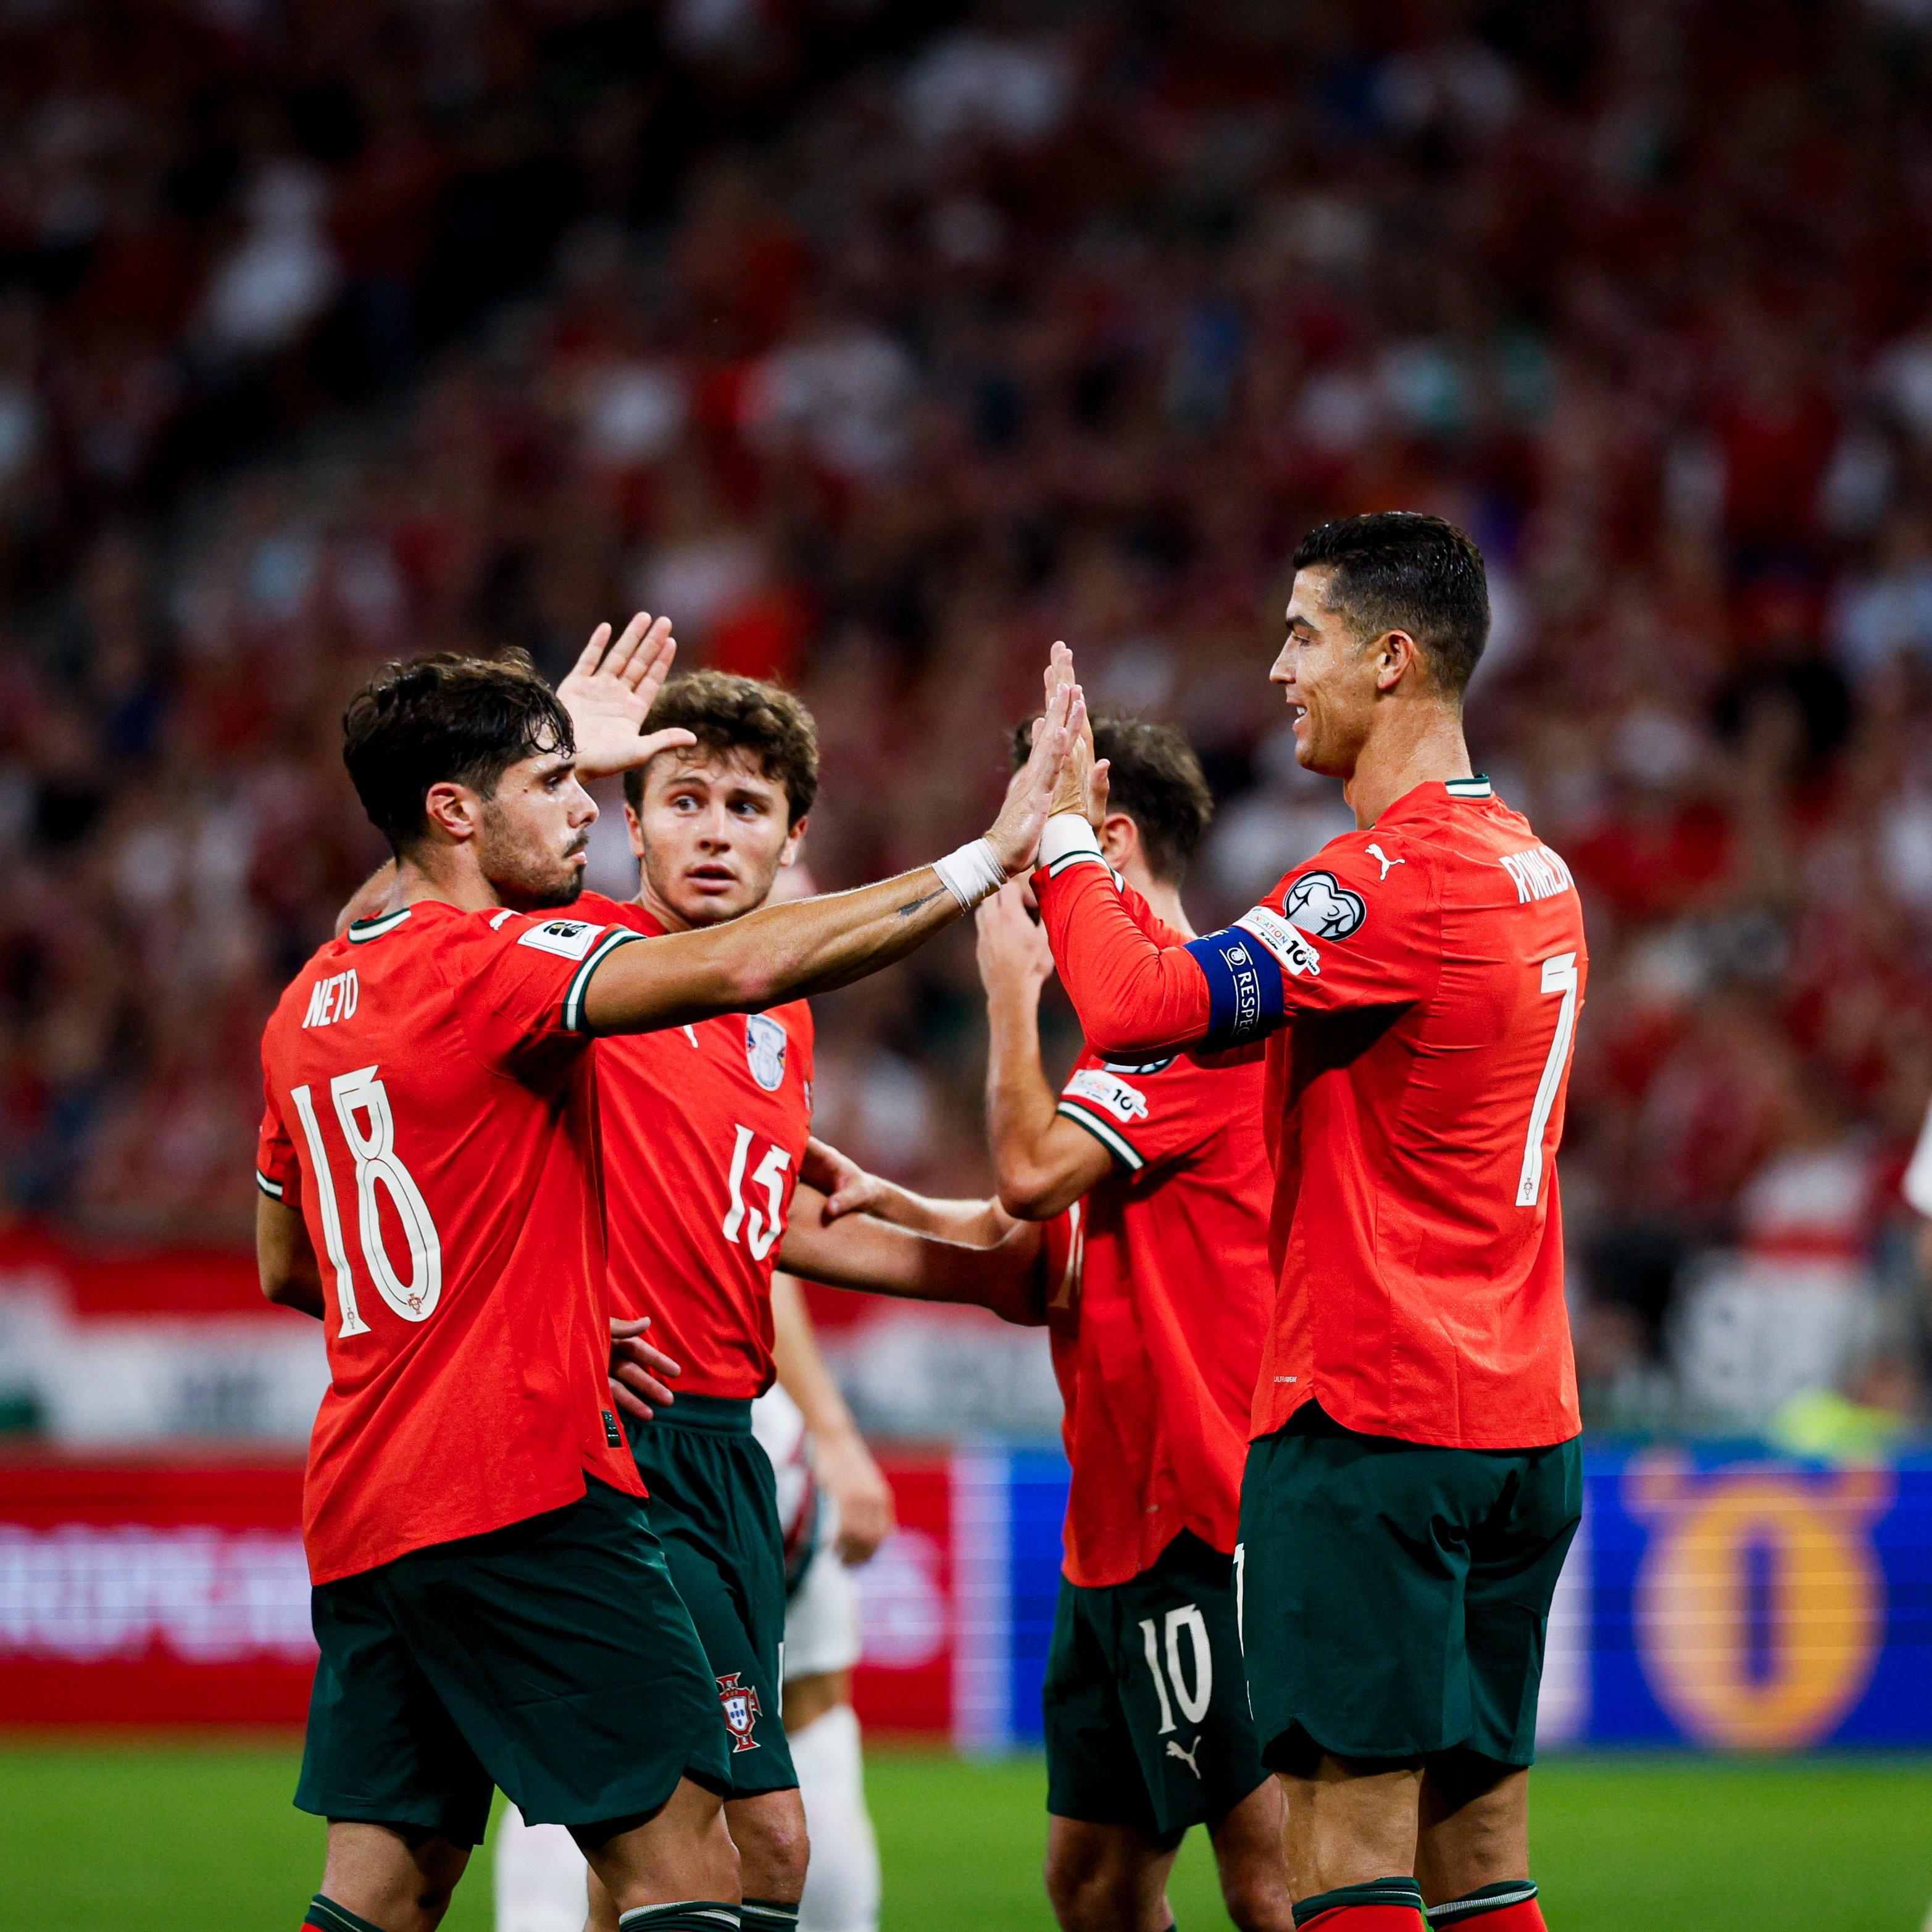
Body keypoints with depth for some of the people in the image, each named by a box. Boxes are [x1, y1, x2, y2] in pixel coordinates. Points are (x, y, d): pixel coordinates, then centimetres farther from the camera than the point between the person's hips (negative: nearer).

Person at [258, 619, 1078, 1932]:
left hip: (361, 1513, 9)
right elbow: (740, 967, -24)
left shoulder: (309, 1002, 15)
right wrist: (987, 861, -19)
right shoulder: (491, 960, -10)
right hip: (522, 1489, -9)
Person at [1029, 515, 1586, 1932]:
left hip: (1369, 1419, -9)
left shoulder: (1394, 876, -15)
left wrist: (1063, 837, -6)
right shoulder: (1534, 870, 15)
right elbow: (1218, 1000, 23)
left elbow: (1139, 1011, -22)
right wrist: (1090, 868, 17)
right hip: (1523, 1428, 9)